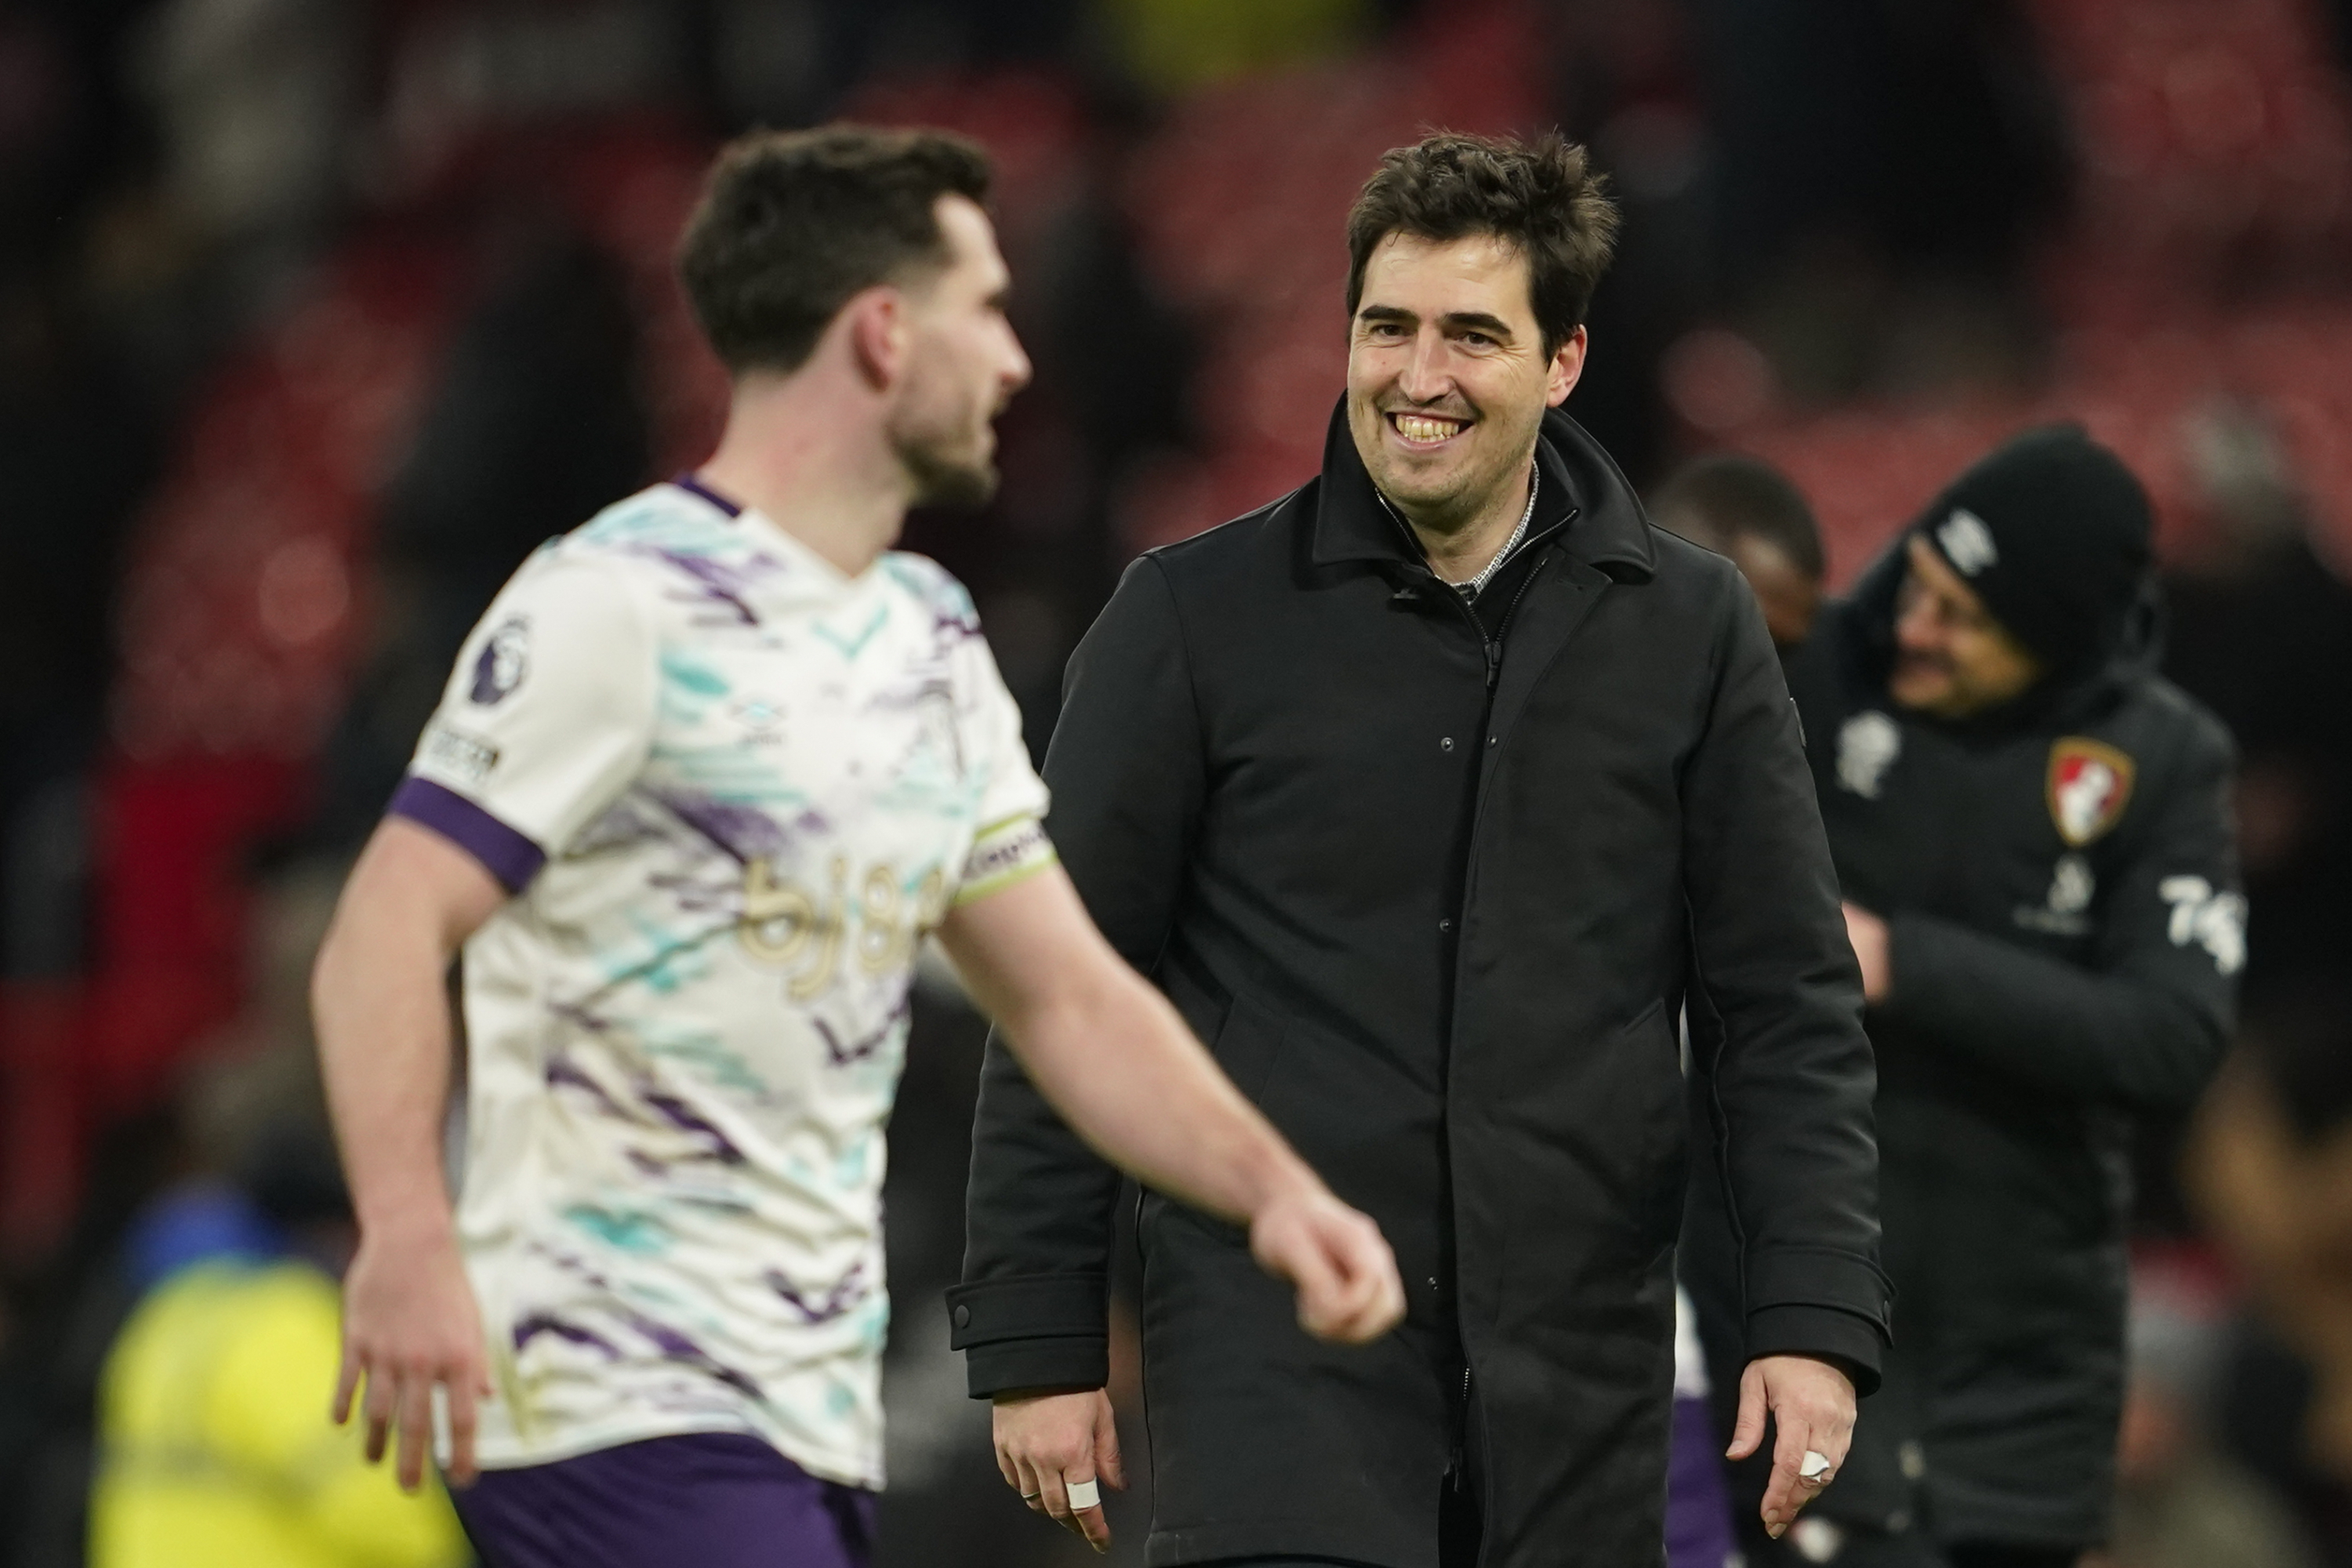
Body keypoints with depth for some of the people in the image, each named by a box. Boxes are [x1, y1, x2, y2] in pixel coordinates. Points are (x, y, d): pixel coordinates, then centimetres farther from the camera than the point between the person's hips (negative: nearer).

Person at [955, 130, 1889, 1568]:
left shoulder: (1689, 629, 6)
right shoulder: (1198, 617, 1)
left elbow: (1792, 1004, 7)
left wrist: (1816, 1320, -3)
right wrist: (1038, 1341, -1)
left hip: (1576, 1387, 3)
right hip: (1274, 1353, -2)